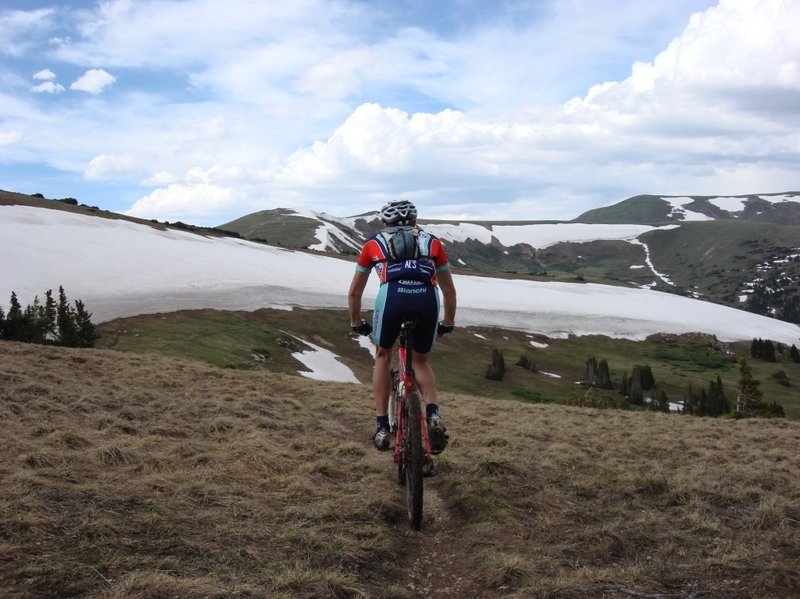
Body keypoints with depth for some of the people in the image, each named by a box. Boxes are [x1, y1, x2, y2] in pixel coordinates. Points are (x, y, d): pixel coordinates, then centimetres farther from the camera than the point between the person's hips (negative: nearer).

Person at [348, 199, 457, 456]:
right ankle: (433, 414, 1)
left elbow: (354, 292, 36)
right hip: (427, 299, 1)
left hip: (392, 296, -1)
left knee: (383, 355, 25)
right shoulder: (432, 241, 32)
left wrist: (356, 323, 50)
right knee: (420, 360, 25)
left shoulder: (374, 243, 30)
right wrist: (448, 323, 49)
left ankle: (382, 427, 22)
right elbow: (449, 290, 36)